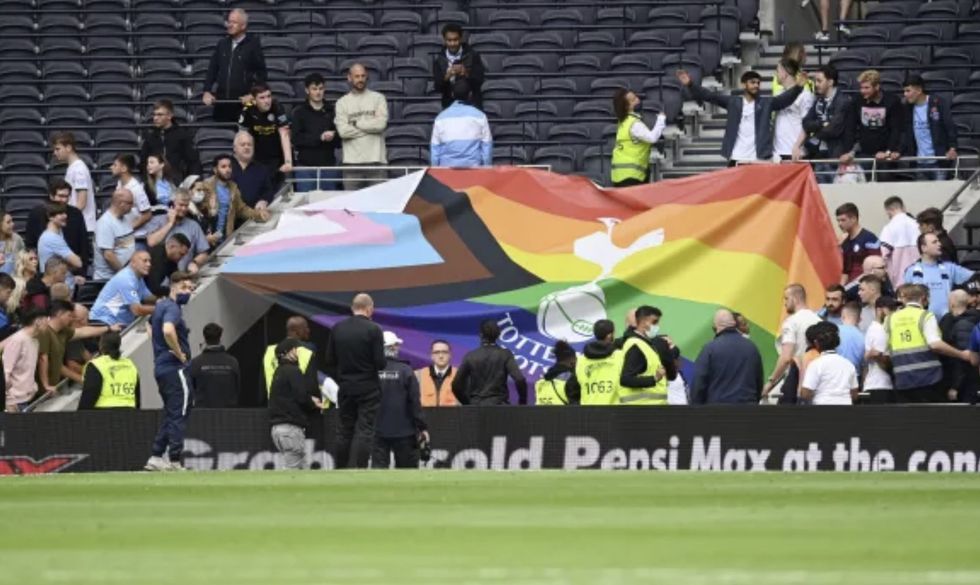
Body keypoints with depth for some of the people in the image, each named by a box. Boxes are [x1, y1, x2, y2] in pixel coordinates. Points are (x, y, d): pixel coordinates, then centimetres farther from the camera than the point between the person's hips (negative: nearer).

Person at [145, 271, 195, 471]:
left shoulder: (160, 305, 15)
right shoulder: (172, 308, -15)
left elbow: (151, 326, 35)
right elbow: (168, 330, -35)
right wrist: (180, 353, -20)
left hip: (161, 368, 10)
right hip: (175, 369, -10)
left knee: (170, 415, 15)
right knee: (179, 415, -6)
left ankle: (156, 457, 13)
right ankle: (175, 461, -7)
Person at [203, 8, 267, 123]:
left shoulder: (253, 45, -1)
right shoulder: (222, 44, 13)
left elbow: (261, 73, -1)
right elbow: (212, 69, 15)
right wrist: (207, 91, 4)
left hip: (242, 102, -4)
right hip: (222, 101, 4)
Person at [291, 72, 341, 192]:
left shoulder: (331, 111, 9)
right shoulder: (299, 112, 5)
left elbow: (340, 141, 6)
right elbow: (296, 139, -6)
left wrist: (333, 137, -16)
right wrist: (320, 137, -15)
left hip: (328, 165, 2)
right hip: (306, 165, -1)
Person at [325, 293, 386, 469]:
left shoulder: (337, 329, 1)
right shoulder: (373, 329, -12)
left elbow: (330, 361, 5)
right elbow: (380, 363, -13)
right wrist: (382, 362, 9)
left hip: (345, 388, 4)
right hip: (368, 389, -4)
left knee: (344, 431, 11)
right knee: (364, 431, -3)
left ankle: (341, 471, 14)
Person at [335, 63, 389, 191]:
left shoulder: (378, 98, 8)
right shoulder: (342, 102, 8)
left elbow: (381, 123, -8)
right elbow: (343, 131, -6)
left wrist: (356, 123, -3)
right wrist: (370, 126, -6)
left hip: (376, 161, -1)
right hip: (352, 162, 1)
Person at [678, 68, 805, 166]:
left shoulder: (766, 103, 8)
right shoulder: (733, 102, 8)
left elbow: (785, 98, -5)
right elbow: (710, 96, 3)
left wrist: (798, 87, -24)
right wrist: (690, 85, -10)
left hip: (758, 159, -1)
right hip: (736, 159, 1)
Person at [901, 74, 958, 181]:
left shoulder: (938, 104, -7)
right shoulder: (909, 108, 8)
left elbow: (951, 127, -11)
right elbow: (907, 134, 13)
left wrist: (952, 148, -24)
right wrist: (899, 152, 1)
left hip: (939, 162, -5)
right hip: (920, 163, 5)